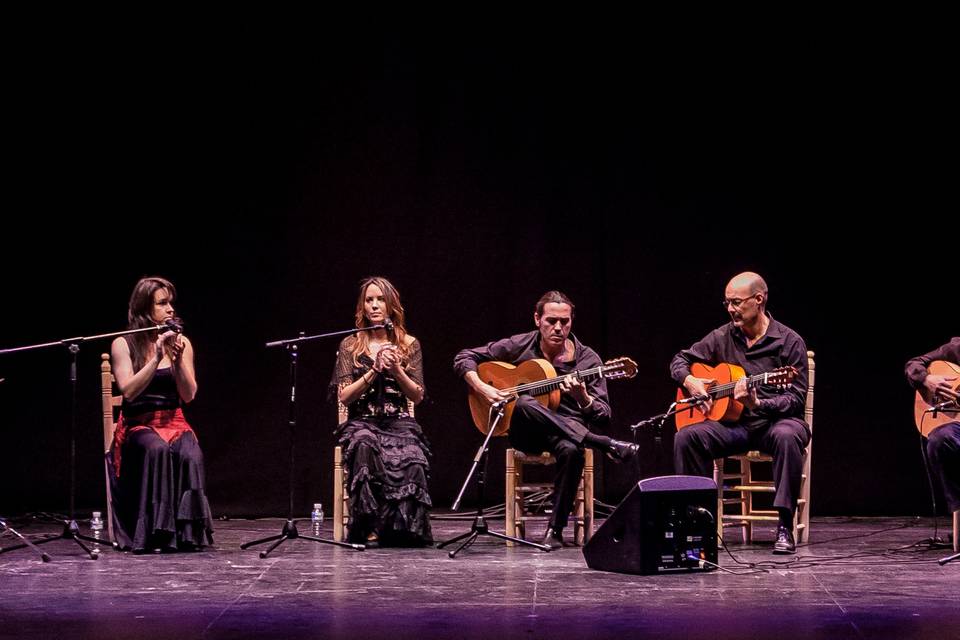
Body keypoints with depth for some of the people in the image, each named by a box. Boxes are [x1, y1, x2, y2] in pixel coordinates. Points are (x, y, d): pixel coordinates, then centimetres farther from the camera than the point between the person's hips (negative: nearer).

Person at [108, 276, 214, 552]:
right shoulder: (124, 344, 0)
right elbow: (129, 391, -12)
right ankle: (154, 533, -36)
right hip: (138, 424, -2)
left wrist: (178, 360, -12)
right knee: (157, 449, -37)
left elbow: (188, 395, 3)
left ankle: (188, 532, -30)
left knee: (191, 455, -32)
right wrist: (156, 358, -18)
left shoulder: (181, 342, 8)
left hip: (174, 422, 2)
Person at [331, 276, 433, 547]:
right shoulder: (350, 345, 10)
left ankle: (404, 528, -23)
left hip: (399, 422, 1)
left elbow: (417, 396, 8)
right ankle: (369, 527, -34)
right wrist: (374, 370, -9)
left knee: (411, 459, -35)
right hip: (362, 421, 0)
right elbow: (344, 396, 1)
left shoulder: (409, 344, 12)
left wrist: (397, 370, -8)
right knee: (365, 446, -39)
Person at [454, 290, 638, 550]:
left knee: (571, 450, -39)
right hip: (525, 431, 1)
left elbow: (604, 418, -5)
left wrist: (583, 398, -27)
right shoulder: (518, 346, 0)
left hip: (569, 429, 0)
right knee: (524, 405, -37)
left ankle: (555, 529, -24)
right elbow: (464, 358, 7)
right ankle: (607, 445, -36)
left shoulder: (587, 360, -2)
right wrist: (482, 389, -11)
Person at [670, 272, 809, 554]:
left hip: (775, 420, -4)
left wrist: (757, 403, -28)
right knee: (686, 436, -23)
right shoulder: (722, 337, 6)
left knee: (787, 436, -39)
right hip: (734, 424, 4)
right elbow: (680, 359, 17)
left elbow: (797, 399, -11)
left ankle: (785, 528, -33)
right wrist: (689, 381, -6)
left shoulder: (789, 341, -6)